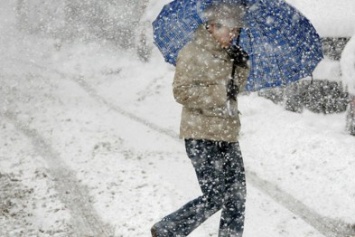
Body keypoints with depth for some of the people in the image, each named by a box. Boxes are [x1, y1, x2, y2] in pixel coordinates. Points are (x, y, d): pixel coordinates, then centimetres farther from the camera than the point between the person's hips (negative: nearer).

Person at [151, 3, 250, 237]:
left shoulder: (226, 52, 13)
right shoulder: (193, 52, -11)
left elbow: (236, 86, 18)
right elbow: (182, 92, -17)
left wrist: (241, 66, -1)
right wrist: (221, 92, -18)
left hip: (227, 134, 8)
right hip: (202, 136, -8)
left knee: (237, 195, 8)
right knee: (215, 198, -9)